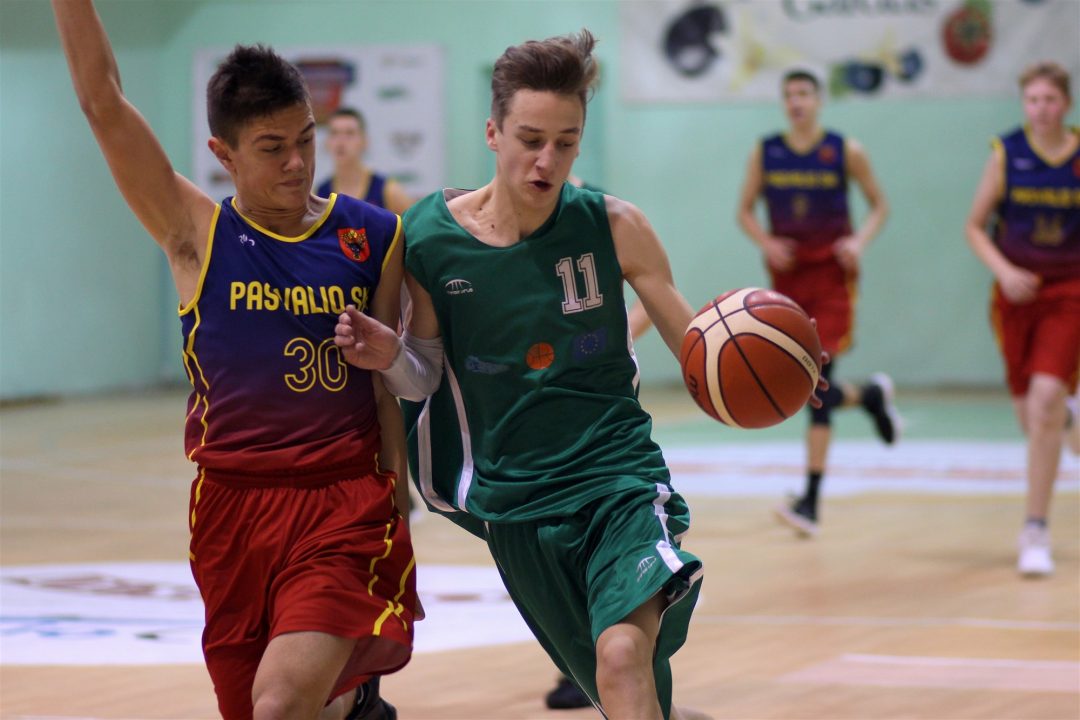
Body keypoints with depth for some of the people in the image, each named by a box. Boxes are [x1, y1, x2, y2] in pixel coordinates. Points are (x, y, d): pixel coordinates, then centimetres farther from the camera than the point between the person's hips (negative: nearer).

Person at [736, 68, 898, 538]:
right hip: (787, 274, 4)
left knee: (817, 384, -13)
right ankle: (871, 396, 41)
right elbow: (745, 211, 11)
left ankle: (811, 502, -15)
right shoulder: (765, 153, 4)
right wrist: (766, 243, -9)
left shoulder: (846, 152, -2)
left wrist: (859, 242, -11)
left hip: (831, 274, -4)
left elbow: (878, 206, 7)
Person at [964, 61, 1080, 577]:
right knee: (1028, 411, 9)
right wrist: (1004, 272, -14)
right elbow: (975, 226, 1)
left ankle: (1036, 532, -15)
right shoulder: (1006, 153, -5)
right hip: (1018, 292, 2)